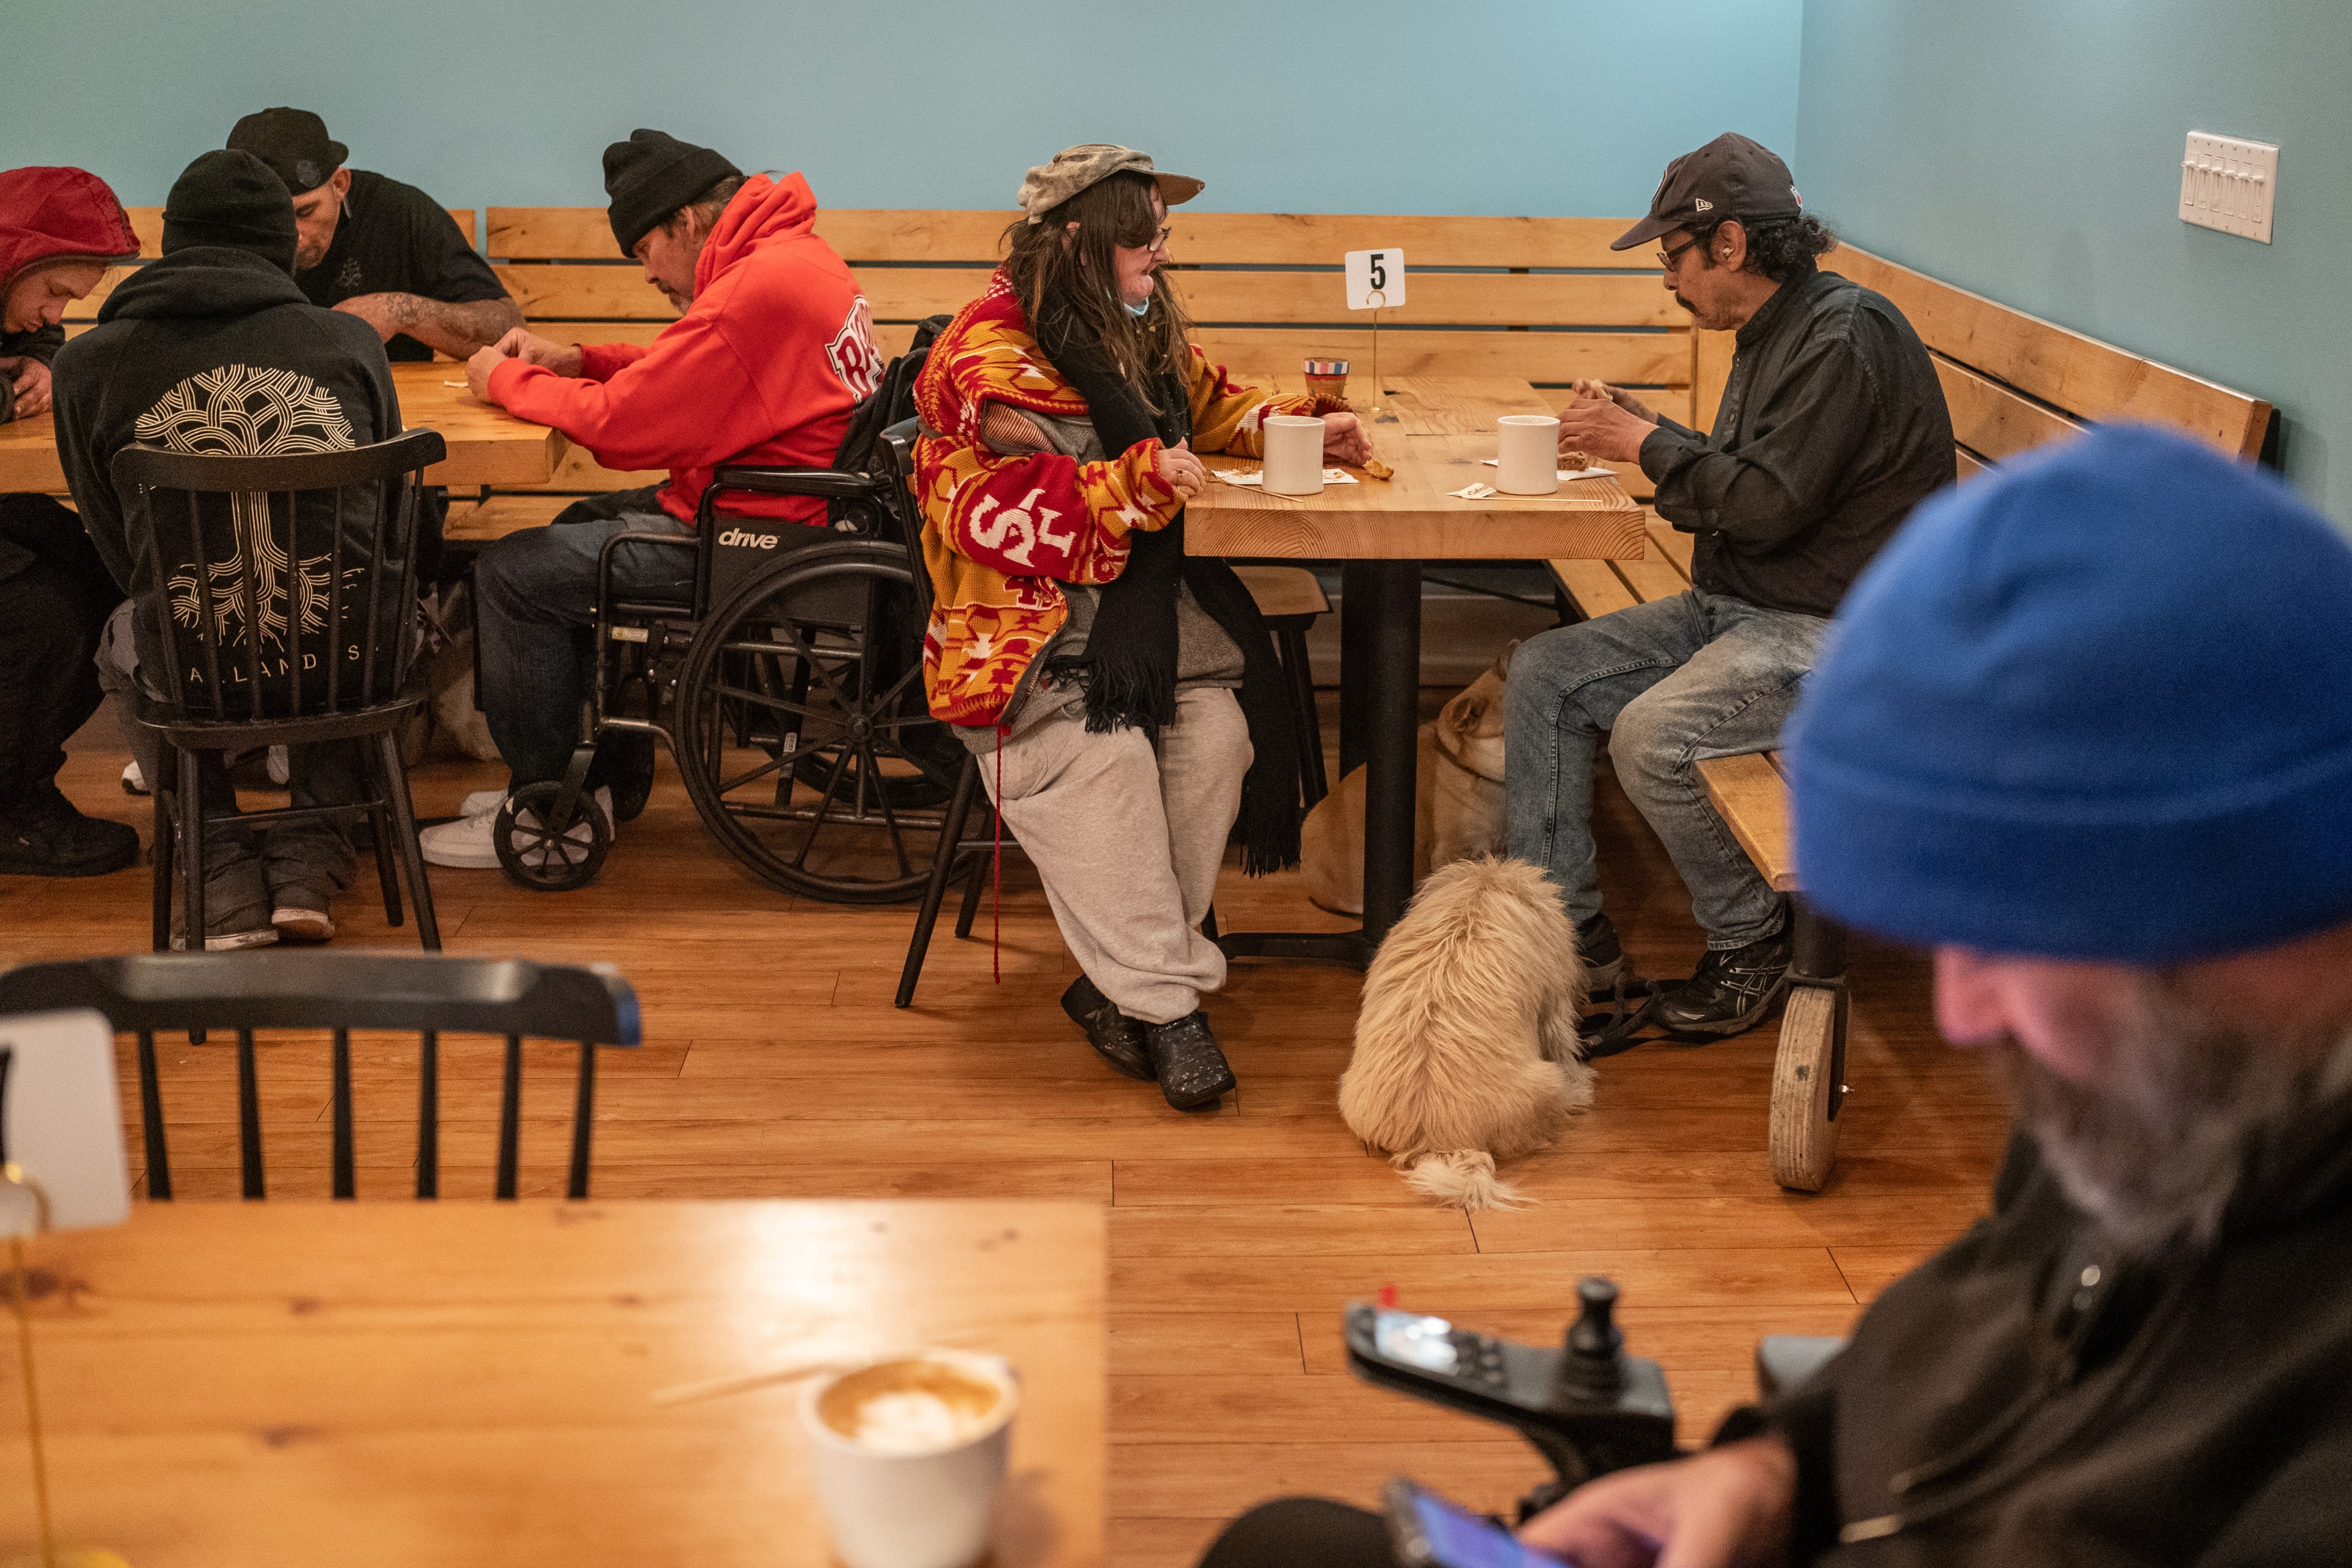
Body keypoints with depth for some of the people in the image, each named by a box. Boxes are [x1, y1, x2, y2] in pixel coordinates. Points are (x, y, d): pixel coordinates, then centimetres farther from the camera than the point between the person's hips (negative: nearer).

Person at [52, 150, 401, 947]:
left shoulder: (88, 361, 0)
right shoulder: (349, 339, 1)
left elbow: (114, 542, 11)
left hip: (196, 669, -1)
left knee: (124, 645, 35)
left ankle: (224, 882, 23)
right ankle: (309, 862, 26)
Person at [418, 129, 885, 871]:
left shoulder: (756, 292, -23)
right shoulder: (794, 254, 10)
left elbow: (622, 423, -19)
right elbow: (678, 374, 20)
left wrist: (509, 379, -3)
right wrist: (576, 360, 7)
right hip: (800, 511, 11)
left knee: (513, 574, -5)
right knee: (580, 527, 24)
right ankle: (602, 770, 28)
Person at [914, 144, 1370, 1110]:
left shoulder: (1147, 336, 17)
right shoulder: (988, 357, -7)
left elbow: (1214, 407, 36)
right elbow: (993, 507, -18)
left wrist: (1305, 427, 19)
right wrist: (1138, 477, -22)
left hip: (1146, 599, 6)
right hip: (1030, 623, -6)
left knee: (1218, 732, -22)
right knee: (1102, 751, -33)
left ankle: (1116, 982, -14)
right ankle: (1166, 997, -22)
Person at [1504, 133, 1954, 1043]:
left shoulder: (1847, 336, -17)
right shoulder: (1772, 336, 14)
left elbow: (1767, 503, -24)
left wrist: (1649, 447, -12)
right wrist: (1639, 430, 6)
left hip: (1836, 630, -10)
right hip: (1737, 610, 10)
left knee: (1652, 737, -29)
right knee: (1543, 675, 0)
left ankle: (1751, 947, -6)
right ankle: (1569, 934, 1)